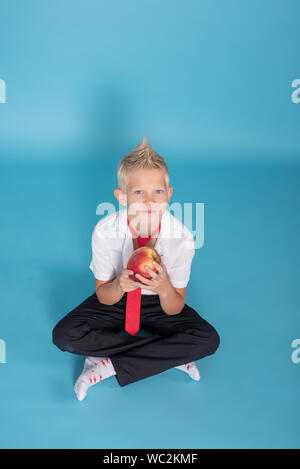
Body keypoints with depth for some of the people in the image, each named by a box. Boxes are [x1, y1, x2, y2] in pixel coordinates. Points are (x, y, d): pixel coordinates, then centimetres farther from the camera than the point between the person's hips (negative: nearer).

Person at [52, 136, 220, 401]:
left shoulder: (182, 237, -24)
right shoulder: (105, 231, -24)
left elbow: (174, 310, -16)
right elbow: (104, 297, -12)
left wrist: (165, 289, -39)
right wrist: (119, 286, -36)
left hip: (158, 303, 0)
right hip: (116, 298, 1)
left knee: (208, 340, -24)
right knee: (65, 335, -24)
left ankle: (109, 365, -17)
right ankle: (170, 356, -15)